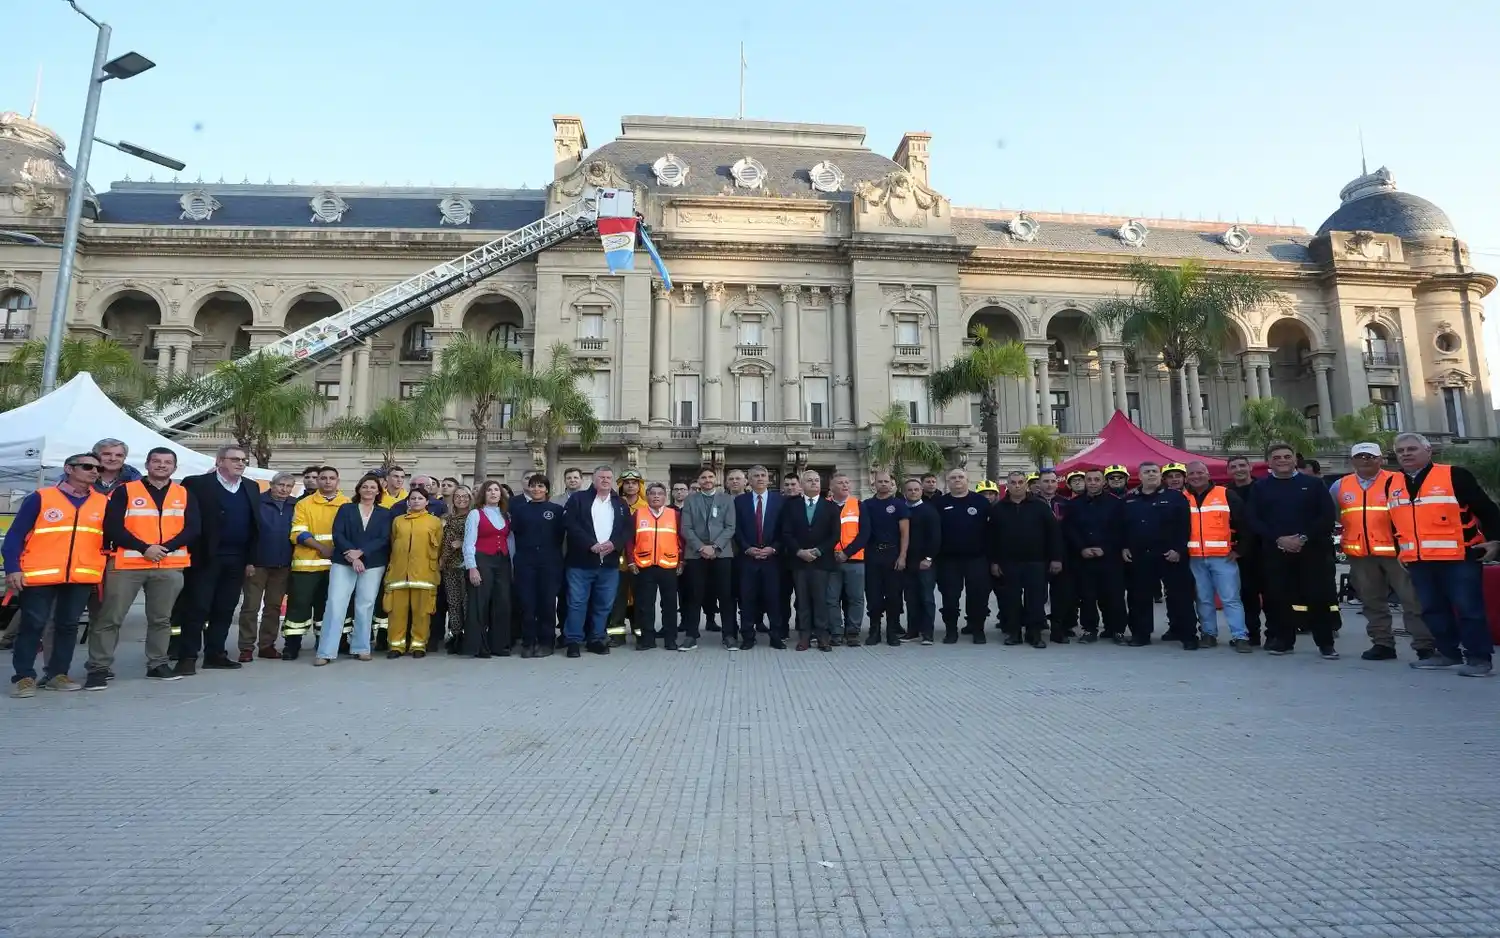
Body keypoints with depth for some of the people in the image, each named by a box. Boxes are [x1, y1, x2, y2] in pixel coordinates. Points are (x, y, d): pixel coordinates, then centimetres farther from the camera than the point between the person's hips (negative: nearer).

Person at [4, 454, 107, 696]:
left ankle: (57, 674, 18)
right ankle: (24, 676, 11)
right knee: (32, 626, 2)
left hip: (82, 577, 3)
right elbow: (15, 535, -3)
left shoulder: (103, 503, 9)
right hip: (39, 576, -3)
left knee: (68, 625, 8)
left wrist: (104, 569, 8)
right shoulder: (40, 498, -2)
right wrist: (13, 569, -11)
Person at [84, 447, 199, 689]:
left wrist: (166, 548, -12)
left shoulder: (184, 495, 10)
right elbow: (113, 527, -6)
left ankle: (157, 665, 21)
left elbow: (192, 529, 3)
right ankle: (99, 668, 10)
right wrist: (144, 548, -16)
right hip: (128, 565, -2)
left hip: (170, 567, 2)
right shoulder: (125, 491, 2)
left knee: (161, 618, 11)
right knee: (110, 618, 0)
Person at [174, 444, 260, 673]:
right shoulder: (196, 484, -4)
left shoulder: (252, 488, 12)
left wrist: (251, 559, 8)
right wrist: (191, 554, -11)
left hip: (237, 560, 5)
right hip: (204, 558, -5)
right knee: (196, 608, 0)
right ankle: (188, 656, 7)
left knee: (224, 610, 9)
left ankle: (215, 654, 18)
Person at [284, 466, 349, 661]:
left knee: (327, 603, 10)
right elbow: (298, 533, -5)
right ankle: (292, 643, 6)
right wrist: (321, 548, -16)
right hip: (307, 563, -1)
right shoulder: (304, 504, 4)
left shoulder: (347, 504, 7)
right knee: (300, 602, -1)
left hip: (336, 564, 1)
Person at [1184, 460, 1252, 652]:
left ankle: (1240, 637, 1)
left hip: (1223, 557, -2)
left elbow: (1243, 523, 1)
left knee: (1231, 598, -3)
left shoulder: (1226, 495, 1)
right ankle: (1208, 634, 16)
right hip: (1195, 559, 2)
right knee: (1204, 599, 8)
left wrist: (1238, 548, -2)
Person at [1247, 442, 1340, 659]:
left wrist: (1303, 538, -11)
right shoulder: (1260, 487, 8)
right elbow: (1253, 520, 2)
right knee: (1278, 598, 3)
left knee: (1320, 597, -2)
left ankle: (1325, 643, 9)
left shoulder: (1313, 484, 6)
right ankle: (1282, 640, 13)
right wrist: (1278, 539, -11)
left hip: (1313, 550, -1)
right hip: (1275, 551, 1)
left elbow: (1328, 516, 0)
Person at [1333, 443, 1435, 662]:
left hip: (1396, 550, -4)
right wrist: (1336, 538, 11)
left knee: (1413, 600, 0)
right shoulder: (1340, 486, 9)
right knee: (1372, 602, 11)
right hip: (1359, 555, 4)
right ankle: (1382, 644, 20)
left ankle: (1425, 646, 8)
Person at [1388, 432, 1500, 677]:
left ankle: (1480, 657, 5)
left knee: (1469, 608, -3)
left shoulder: (1455, 475, -3)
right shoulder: (1392, 484, 12)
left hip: (1458, 556, -5)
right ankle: (1448, 653, 20)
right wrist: (1398, 550, 18)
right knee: (1432, 609, 10)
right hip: (1418, 561, 5)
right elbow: (1395, 521, 20)